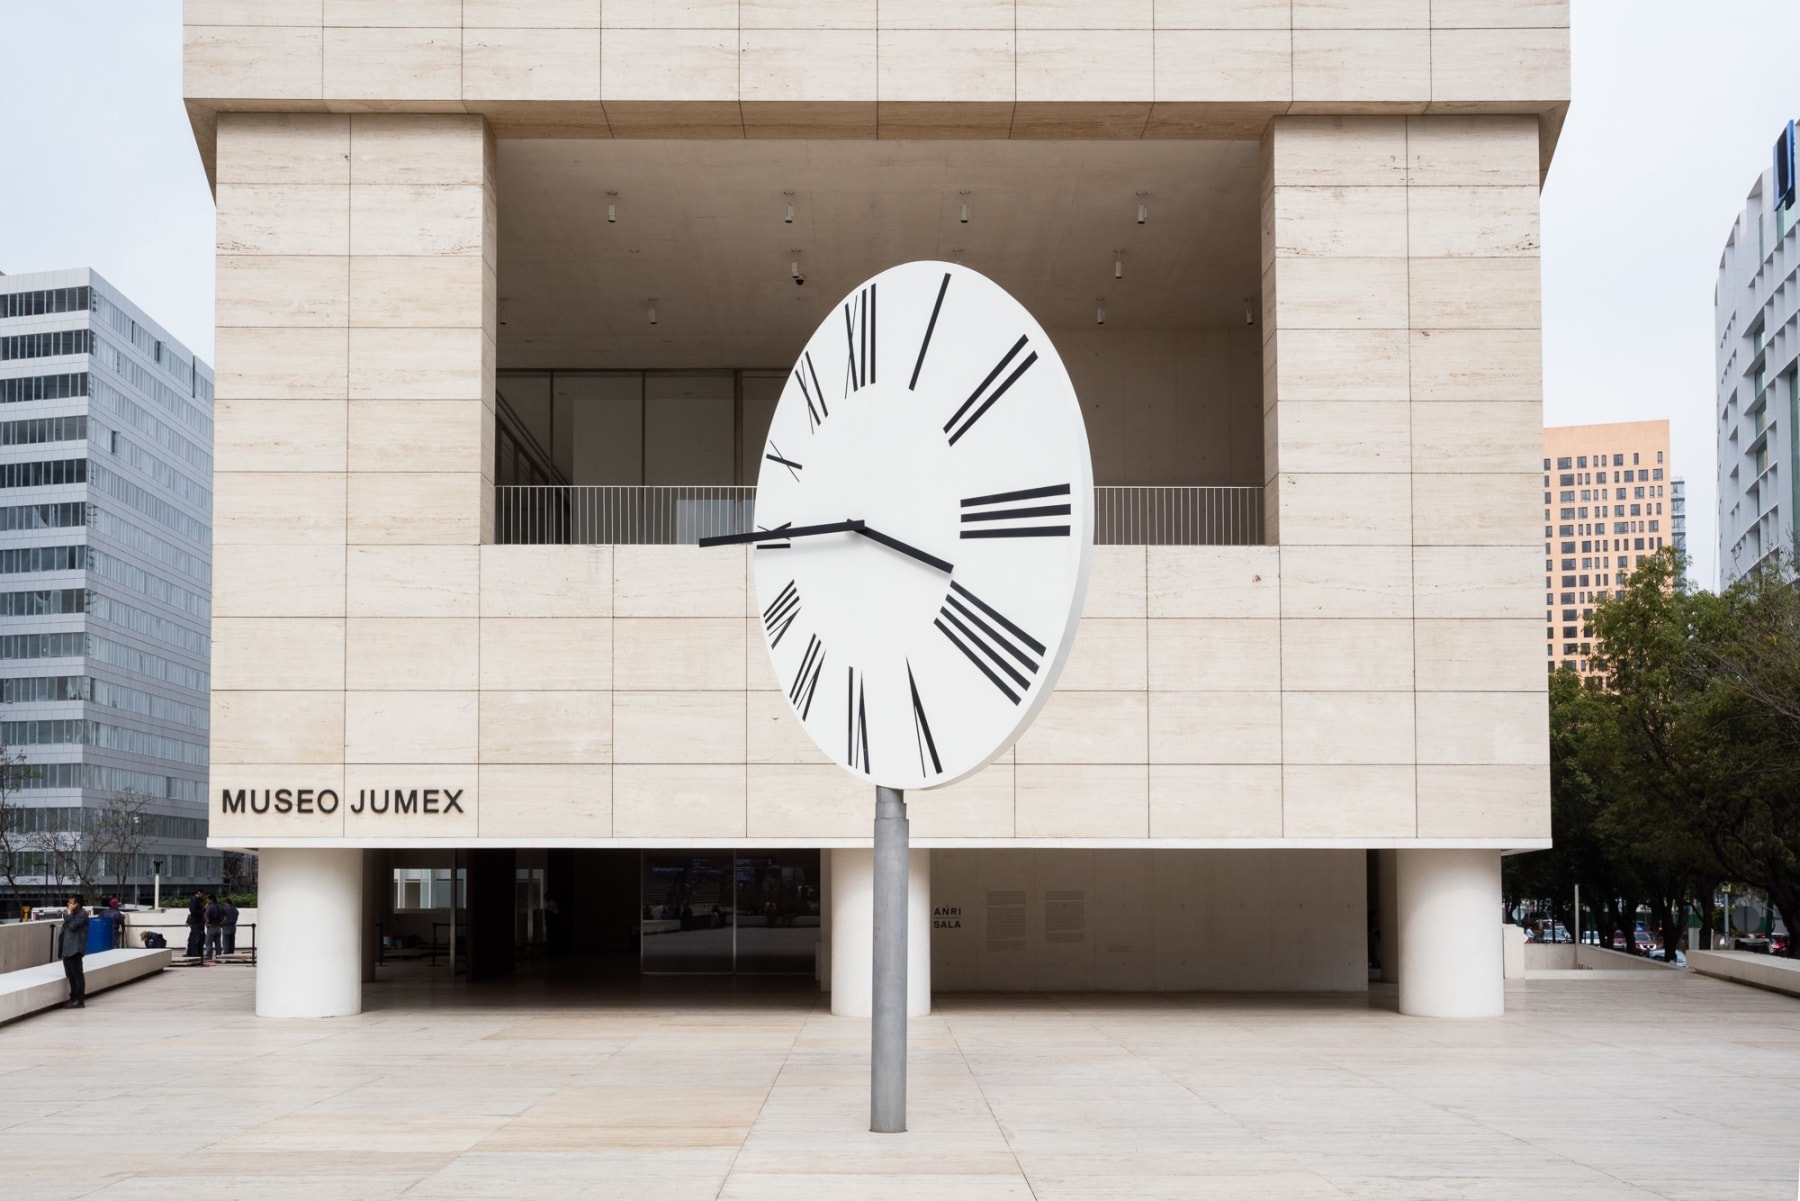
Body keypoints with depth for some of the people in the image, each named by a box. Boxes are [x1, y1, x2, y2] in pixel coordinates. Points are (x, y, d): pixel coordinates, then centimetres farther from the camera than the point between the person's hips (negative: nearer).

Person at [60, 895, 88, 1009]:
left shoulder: (82, 914, -7)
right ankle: (73, 998, 18)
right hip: (67, 949, 9)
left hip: (75, 949, -9)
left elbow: (73, 926, -20)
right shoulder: (72, 915, 20)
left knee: (77, 975, -8)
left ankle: (80, 1000, -8)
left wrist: (69, 914, -9)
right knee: (70, 975, 12)